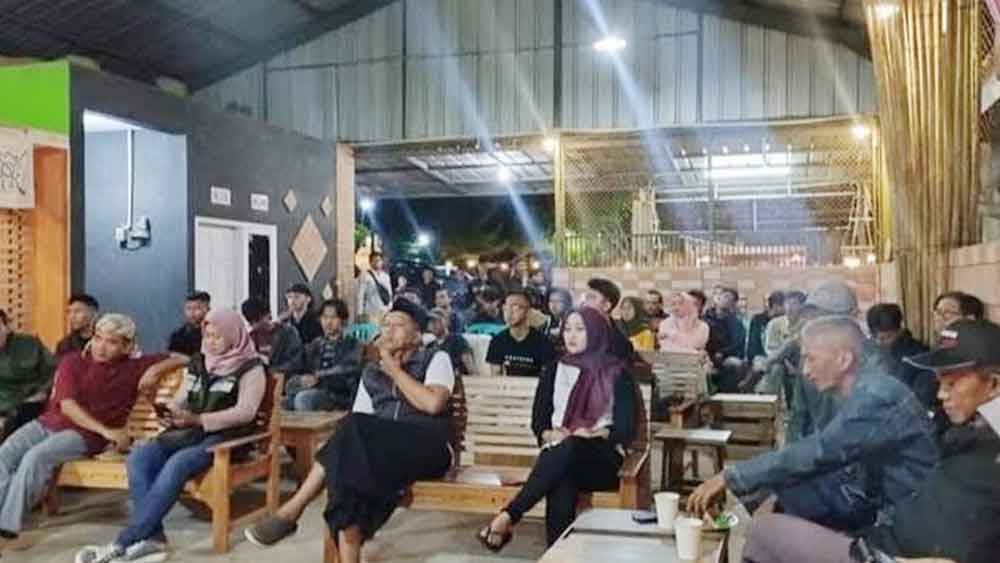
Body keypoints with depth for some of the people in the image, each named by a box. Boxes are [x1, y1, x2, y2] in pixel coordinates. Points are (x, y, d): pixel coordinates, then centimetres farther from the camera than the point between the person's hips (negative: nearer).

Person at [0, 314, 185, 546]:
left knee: (35, 457, -28)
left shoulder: (133, 368, 6)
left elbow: (181, 358, 10)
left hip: (85, 434, -3)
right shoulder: (72, 362, 6)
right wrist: (105, 430, -17)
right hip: (48, 422, 3)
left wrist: (155, 369, -9)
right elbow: (67, 405, -7)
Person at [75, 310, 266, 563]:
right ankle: (153, 538, -29)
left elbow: (246, 412, -13)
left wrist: (197, 420, -22)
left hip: (225, 436, -6)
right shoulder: (197, 362, 19)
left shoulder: (251, 367, -1)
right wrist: (171, 413, -6)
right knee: (138, 458, -22)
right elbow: (180, 400, 20)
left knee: (176, 465, -34)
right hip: (188, 432, 7)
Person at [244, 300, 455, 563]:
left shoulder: (435, 358, 8)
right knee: (348, 467, -31)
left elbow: (432, 403, -12)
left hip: (429, 449, -4)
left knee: (355, 429, -30)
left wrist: (393, 368, -3)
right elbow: (356, 422, 11)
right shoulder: (371, 372, 22)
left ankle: (292, 510, -23)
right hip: (382, 453, 5)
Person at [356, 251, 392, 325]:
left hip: (386, 311, 5)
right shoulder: (365, 276, -4)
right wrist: (360, 313, -9)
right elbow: (361, 295, -6)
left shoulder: (386, 276, 12)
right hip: (372, 312, -5)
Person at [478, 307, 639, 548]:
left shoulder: (617, 373, 5)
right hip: (560, 455, 2)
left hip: (602, 458, -2)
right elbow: (538, 420, 12)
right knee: (561, 482, -37)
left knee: (571, 447, -39)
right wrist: (550, 435, -10)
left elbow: (627, 428, 0)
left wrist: (595, 434, -18)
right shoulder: (555, 370, 15)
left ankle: (508, 516, -40)